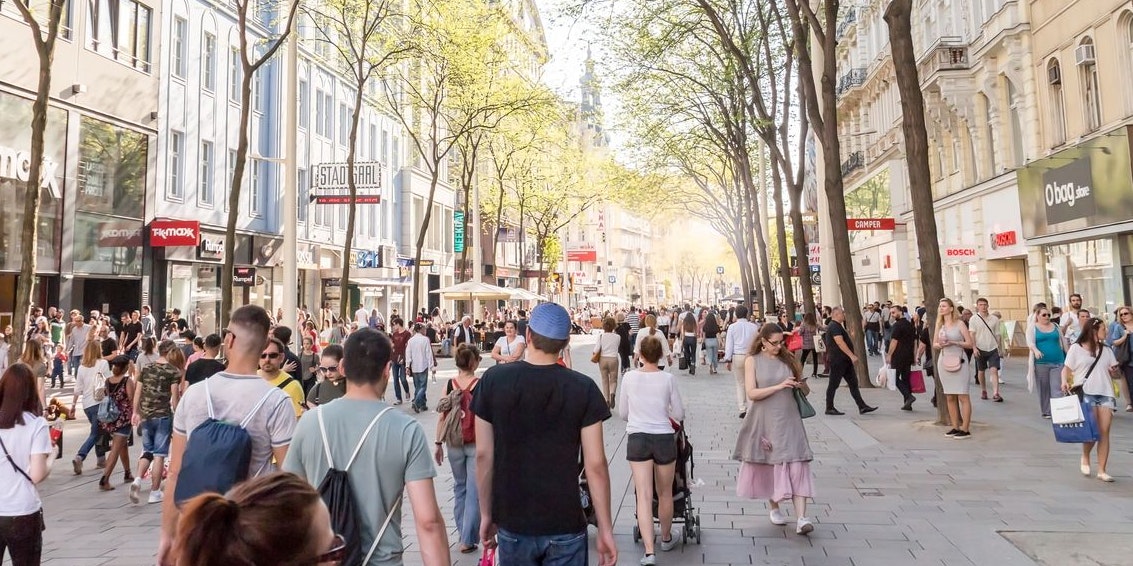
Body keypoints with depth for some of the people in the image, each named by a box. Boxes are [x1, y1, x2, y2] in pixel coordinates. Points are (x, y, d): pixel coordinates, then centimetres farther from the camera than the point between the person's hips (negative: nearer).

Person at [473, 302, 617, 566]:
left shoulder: (494, 380, -7)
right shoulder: (583, 388, -11)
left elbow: (483, 455, -3)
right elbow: (595, 465, -10)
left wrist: (486, 514, 8)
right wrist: (605, 529, -1)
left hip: (512, 525, 2)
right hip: (565, 527, -1)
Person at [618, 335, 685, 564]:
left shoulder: (629, 377, -5)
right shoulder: (668, 379, -7)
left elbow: (622, 413, 5)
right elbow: (679, 414, 1)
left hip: (637, 439, 0)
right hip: (664, 438, 0)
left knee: (644, 495, -1)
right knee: (665, 493, 18)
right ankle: (666, 538, 39)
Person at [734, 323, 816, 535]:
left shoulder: (788, 359, 7)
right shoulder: (753, 361, -1)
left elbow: (806, 391, 12)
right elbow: (752, 393, -12)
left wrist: (802, 386, -12)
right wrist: (779, 386, -20)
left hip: (789, 420, 2)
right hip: (764, 421, -1)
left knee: (796, 466, -7)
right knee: (768, 466, 10)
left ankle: (801, 519, -10)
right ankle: (775, 508, 31)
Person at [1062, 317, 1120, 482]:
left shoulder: (1106, 350, 17)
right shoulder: (1076, 348, 3)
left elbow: (1113, 369, 20)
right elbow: (1067, 369, 2)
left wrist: (1115, 371, -3)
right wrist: (1065, 381, -17)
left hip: (1106, 394, 5)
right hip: (1086, 393, -4)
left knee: (1104, 432, -2)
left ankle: (1101, 470, 3)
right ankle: (1085, 457, 19)